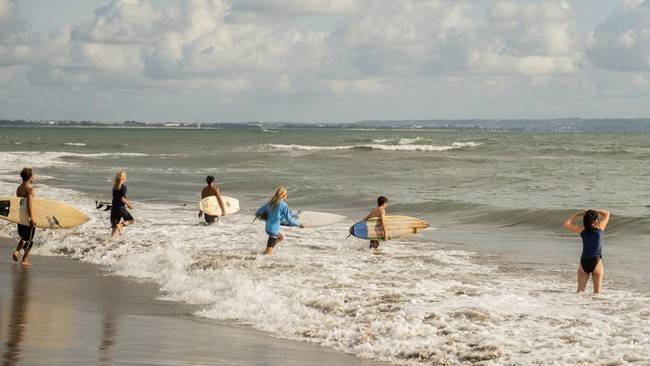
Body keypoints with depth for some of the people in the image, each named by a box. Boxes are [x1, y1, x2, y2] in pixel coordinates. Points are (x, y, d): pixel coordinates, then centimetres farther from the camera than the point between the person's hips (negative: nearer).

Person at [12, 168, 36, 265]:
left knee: (24, 237, 24)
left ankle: (17, 251, 4)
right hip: (27, 217, -7)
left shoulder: (18, 188, 6)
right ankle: (24, 260, 11)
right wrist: (32, 219, -23)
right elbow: (30, 205, -25)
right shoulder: (30, 189, -18)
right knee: (29, 239, 7)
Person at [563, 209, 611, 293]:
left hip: (584, 262, 1)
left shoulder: (582, 229, -1)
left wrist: (577, 215, 16)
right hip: (596, 262, -1)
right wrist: (595, 211, 14)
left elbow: (566, 225, 15)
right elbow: (607, 214, 14)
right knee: (597, 292, 5)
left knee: (580, 290, 5)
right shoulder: (600, 227, -3)